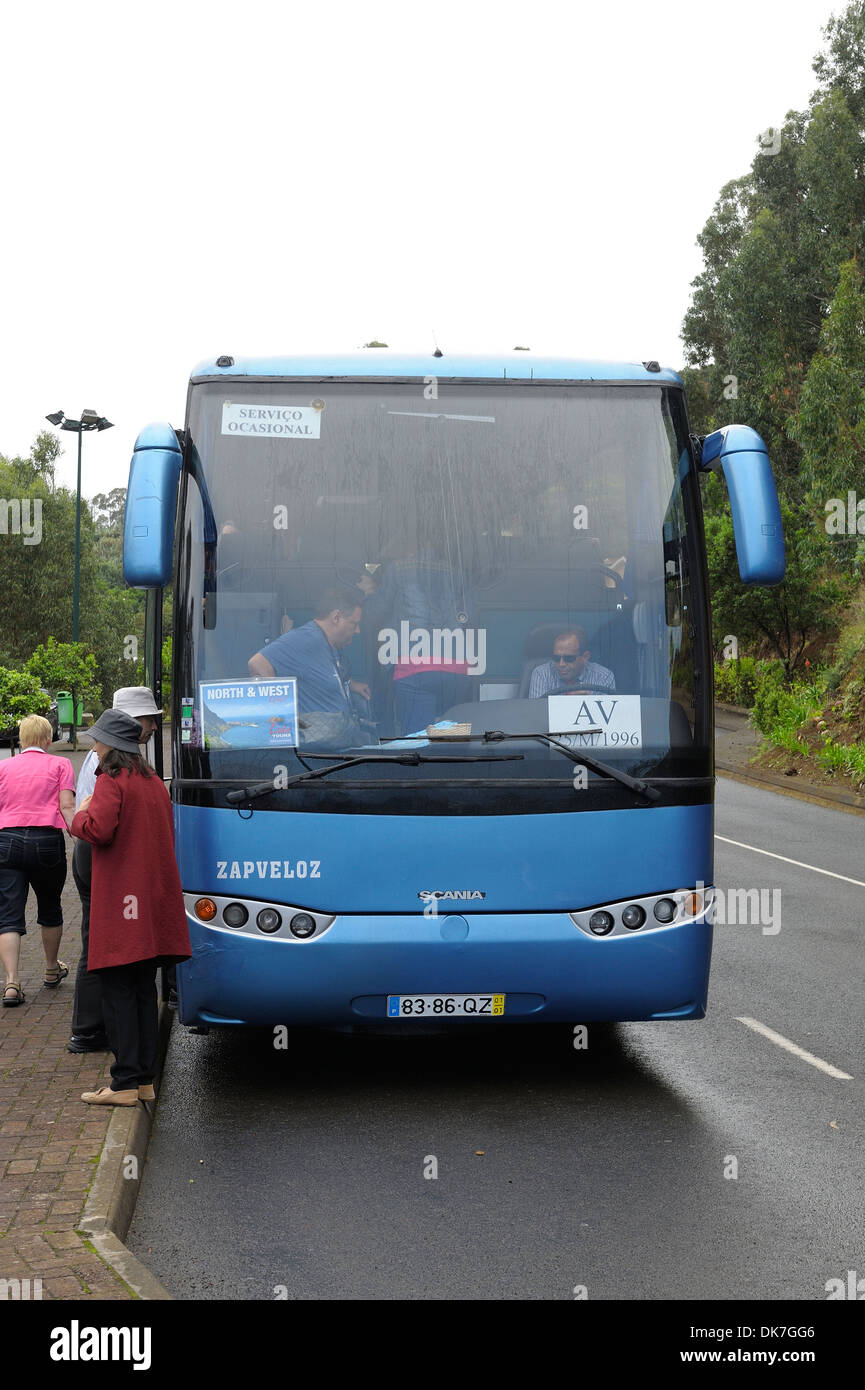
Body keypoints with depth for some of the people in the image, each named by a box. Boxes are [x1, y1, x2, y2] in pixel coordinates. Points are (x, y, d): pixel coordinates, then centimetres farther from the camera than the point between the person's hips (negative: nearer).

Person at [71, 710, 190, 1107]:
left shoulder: (111, 781, -10)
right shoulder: (153, 781, 15)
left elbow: (98, 829, -22)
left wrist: (80, 815, -2)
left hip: (121, 902, -8)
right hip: (155, 897, 8)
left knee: (117, 992, -5)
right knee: (144, 990, 11)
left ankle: (125, 1083, -7)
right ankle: (144, 1079, 13)